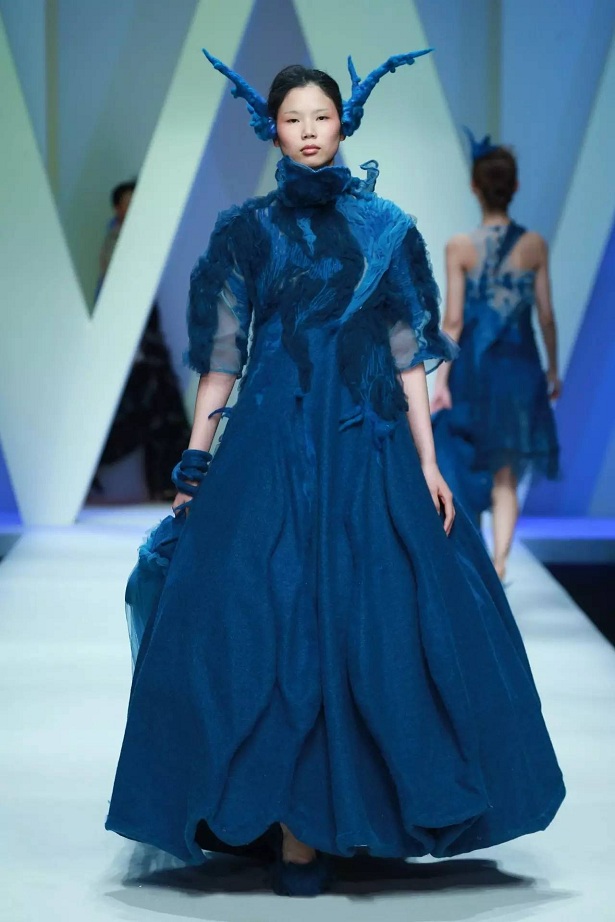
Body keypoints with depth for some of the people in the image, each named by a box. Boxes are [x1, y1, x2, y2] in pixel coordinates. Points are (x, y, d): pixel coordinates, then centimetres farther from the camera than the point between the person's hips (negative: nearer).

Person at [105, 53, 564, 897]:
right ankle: (292, 828, 2)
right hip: (272, 446, -1)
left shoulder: (385, 230, 7)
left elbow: (408, 354, 6)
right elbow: (221, 353, 6)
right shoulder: (248, 231, 6)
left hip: (368, 446, 1)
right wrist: (195, 462, 2)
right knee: (268, 620, -6)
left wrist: (427, 462, 0)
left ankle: (353, 814, 11)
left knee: (378, 619, -3)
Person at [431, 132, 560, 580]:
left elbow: (453, 320, -11)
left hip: (472, 366, -1)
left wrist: (441, 380, -7)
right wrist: (553, 370, 13)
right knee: (506, 477, 8)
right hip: (519, 366, 1)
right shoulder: (535, 245, -4)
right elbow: (546, 316, 1)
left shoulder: (460, 248, -9)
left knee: (468, 469, 15)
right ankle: (499, 561, -4)